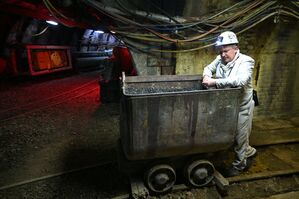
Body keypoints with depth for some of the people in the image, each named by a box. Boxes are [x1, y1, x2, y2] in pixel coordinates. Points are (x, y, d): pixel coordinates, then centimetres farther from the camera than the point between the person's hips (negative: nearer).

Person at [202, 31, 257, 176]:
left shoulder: (245, 61, -17)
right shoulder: (220, 59, 1)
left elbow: (240, 80, -34)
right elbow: (208, 68, 16)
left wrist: (214, 82, -36)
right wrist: (207, 76, -9)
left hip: (241, 107, -6)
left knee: (240, 136, 9)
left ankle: (240, 164, 32)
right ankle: (249, 152, 46)